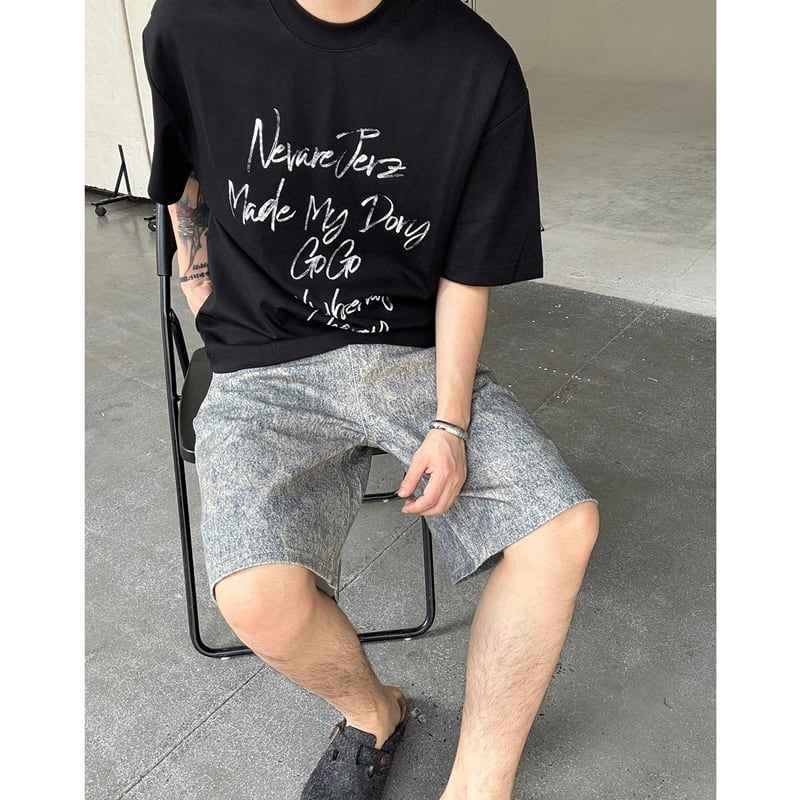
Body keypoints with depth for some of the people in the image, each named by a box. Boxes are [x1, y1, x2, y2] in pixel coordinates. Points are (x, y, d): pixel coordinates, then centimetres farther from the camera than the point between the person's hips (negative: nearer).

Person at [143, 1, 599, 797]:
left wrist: (451, 423, -9)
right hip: (263, 371, 0)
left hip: (418, 355, 1)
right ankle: (372, 710, 13)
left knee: (566, 526, -18)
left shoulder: (477, 64, -8)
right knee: (259, 597, -24)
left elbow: (466, 273, -2)